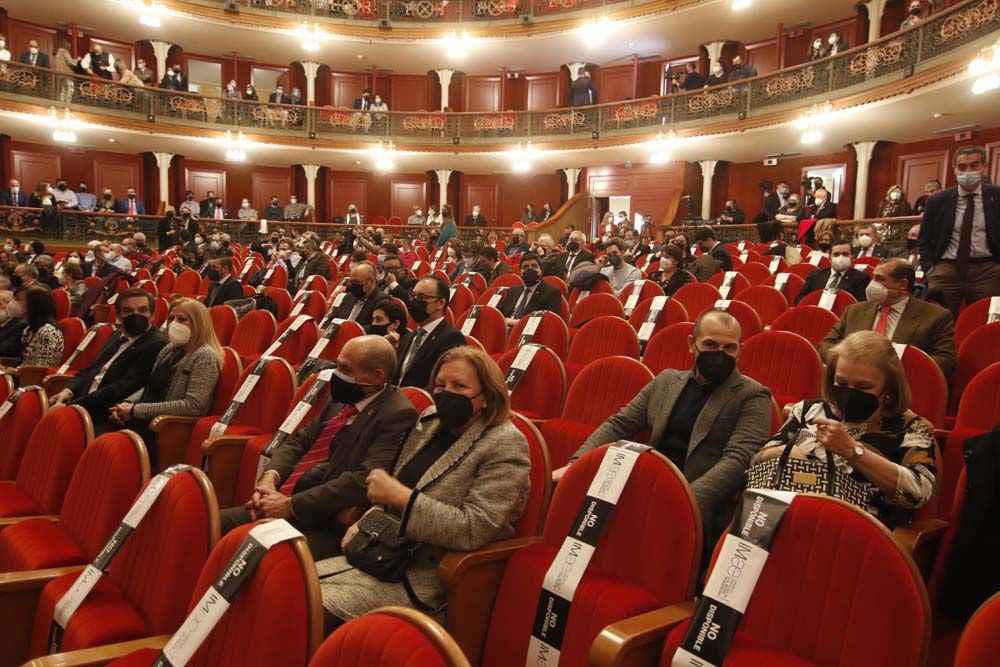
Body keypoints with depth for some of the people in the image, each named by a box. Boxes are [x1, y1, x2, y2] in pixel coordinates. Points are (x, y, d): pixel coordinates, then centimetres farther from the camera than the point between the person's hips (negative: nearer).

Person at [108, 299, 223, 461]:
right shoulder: (168, 350, 17)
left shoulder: (204, 356, -8)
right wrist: (128, 405, -2)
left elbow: (193, 406, -18)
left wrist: (136, 411, -14)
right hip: (145, 423, 7)